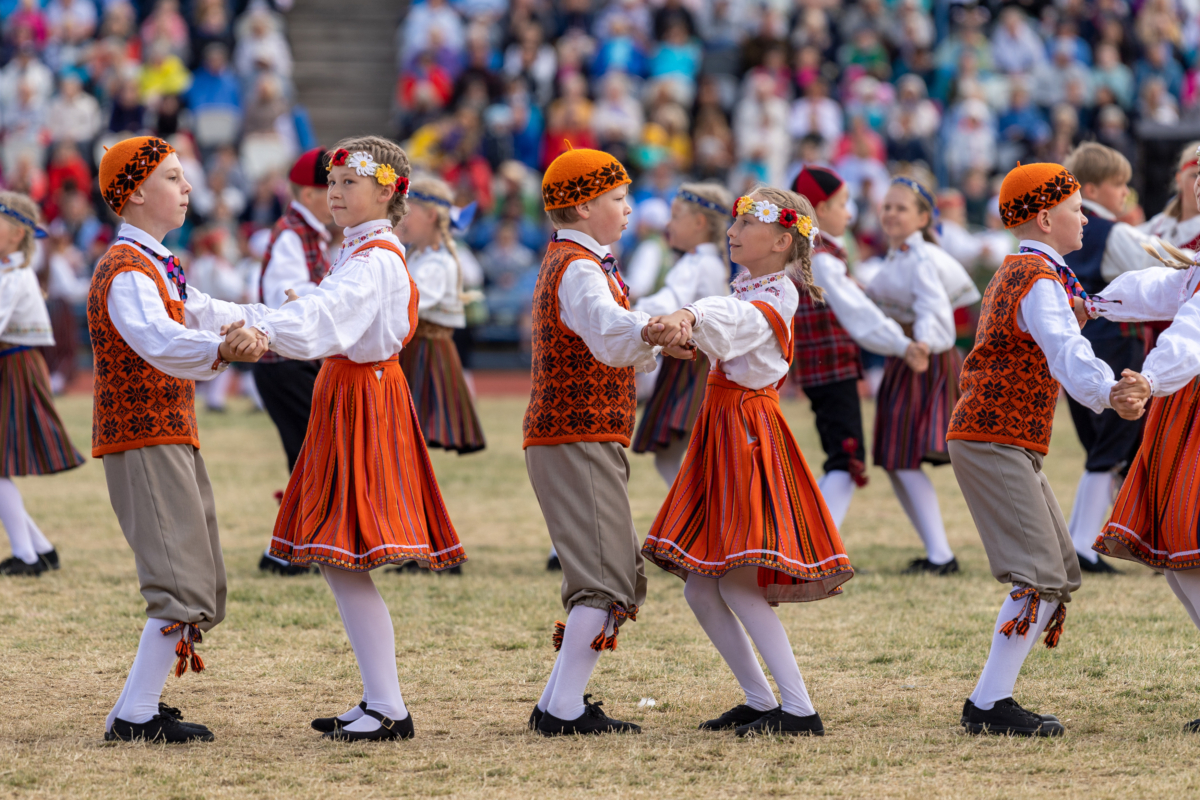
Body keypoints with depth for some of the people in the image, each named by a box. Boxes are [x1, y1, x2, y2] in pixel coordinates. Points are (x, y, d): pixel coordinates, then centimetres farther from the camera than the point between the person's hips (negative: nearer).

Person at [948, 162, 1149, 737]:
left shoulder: (1015, 274, 20)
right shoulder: (1040, 282, -14)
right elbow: (1067, 354, -33)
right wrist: (1108, 393, -50)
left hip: (1005, 444, 11)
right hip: (996, 443, -11)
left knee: (1061, 574, 12)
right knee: (1042, 576, -16)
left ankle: (991, 699, 10)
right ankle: (989, 705, -18)